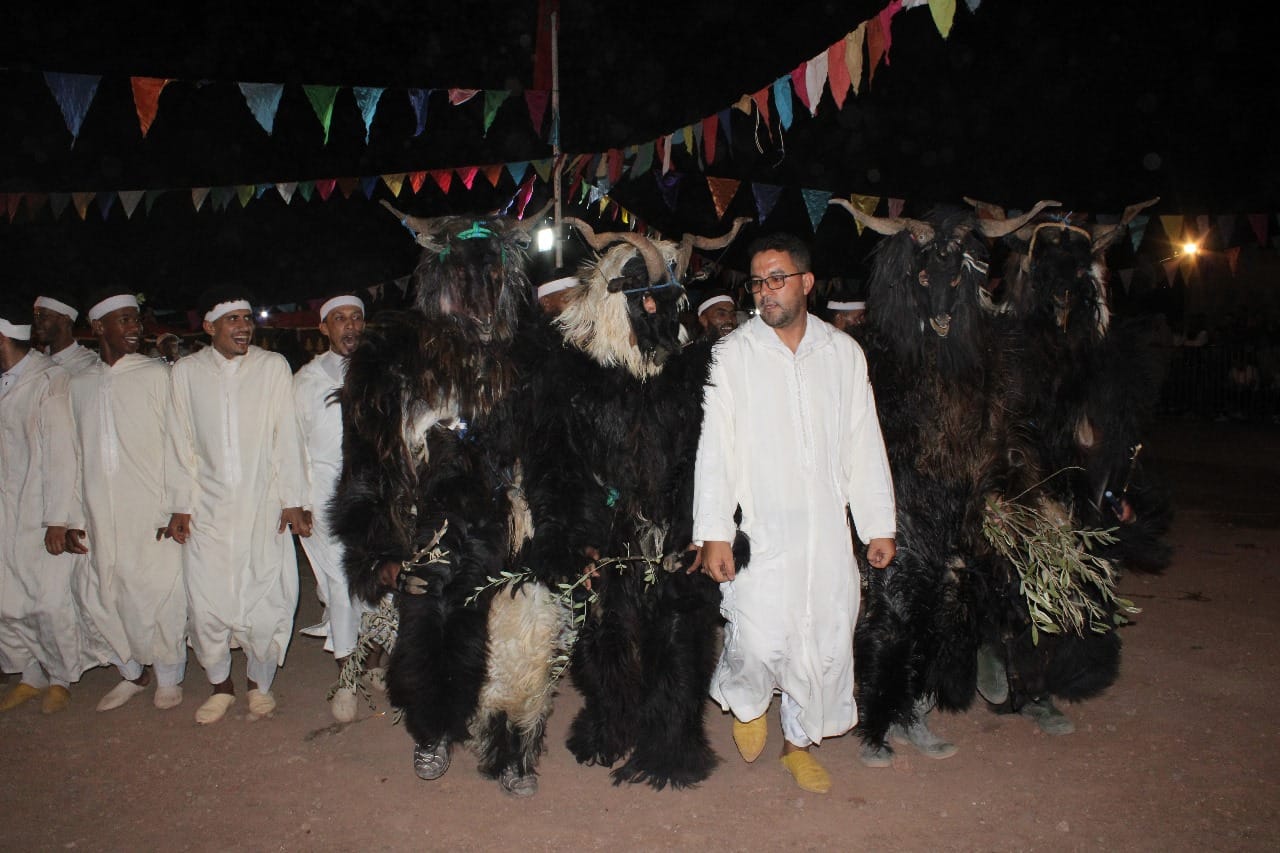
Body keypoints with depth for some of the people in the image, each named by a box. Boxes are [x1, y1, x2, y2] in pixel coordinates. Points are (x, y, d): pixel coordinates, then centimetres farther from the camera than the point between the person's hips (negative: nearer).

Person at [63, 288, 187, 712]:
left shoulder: (158, 375, -1)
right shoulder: (79, 384, 10)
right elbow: (75, 455, 13)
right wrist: (71, 517, 9)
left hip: (154, 517, -4)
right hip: (100, 519, 4)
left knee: (159, 595, 0)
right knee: (97, 597, 8)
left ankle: (168, 676, 22)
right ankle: (132, 672, 30)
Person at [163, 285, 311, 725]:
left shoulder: (273, 366, 1)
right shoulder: (186, 372, 4)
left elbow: (286, 437, 1)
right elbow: (181, 444, 8)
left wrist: (292, 500, -2)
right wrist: (179, 506, 5)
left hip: (263, 507, -1)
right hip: (207, 510, 1)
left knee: (264, 598, 1)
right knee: (205, 602, 1)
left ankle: (260, 682, 22)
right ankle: (220, 685, 21)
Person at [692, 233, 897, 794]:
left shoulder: (843, 352, 8)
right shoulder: (733, 353, 0)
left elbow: (864, 443, 11)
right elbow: (716, 447, -3)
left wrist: (879, 525, 9)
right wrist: (714, 532, -9)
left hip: (828, 531, 3)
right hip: (759, 531, -3)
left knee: (826, 640, 8)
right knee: (760, 643, -10)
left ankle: (799, 741, 32)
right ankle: (745, 700, 25)